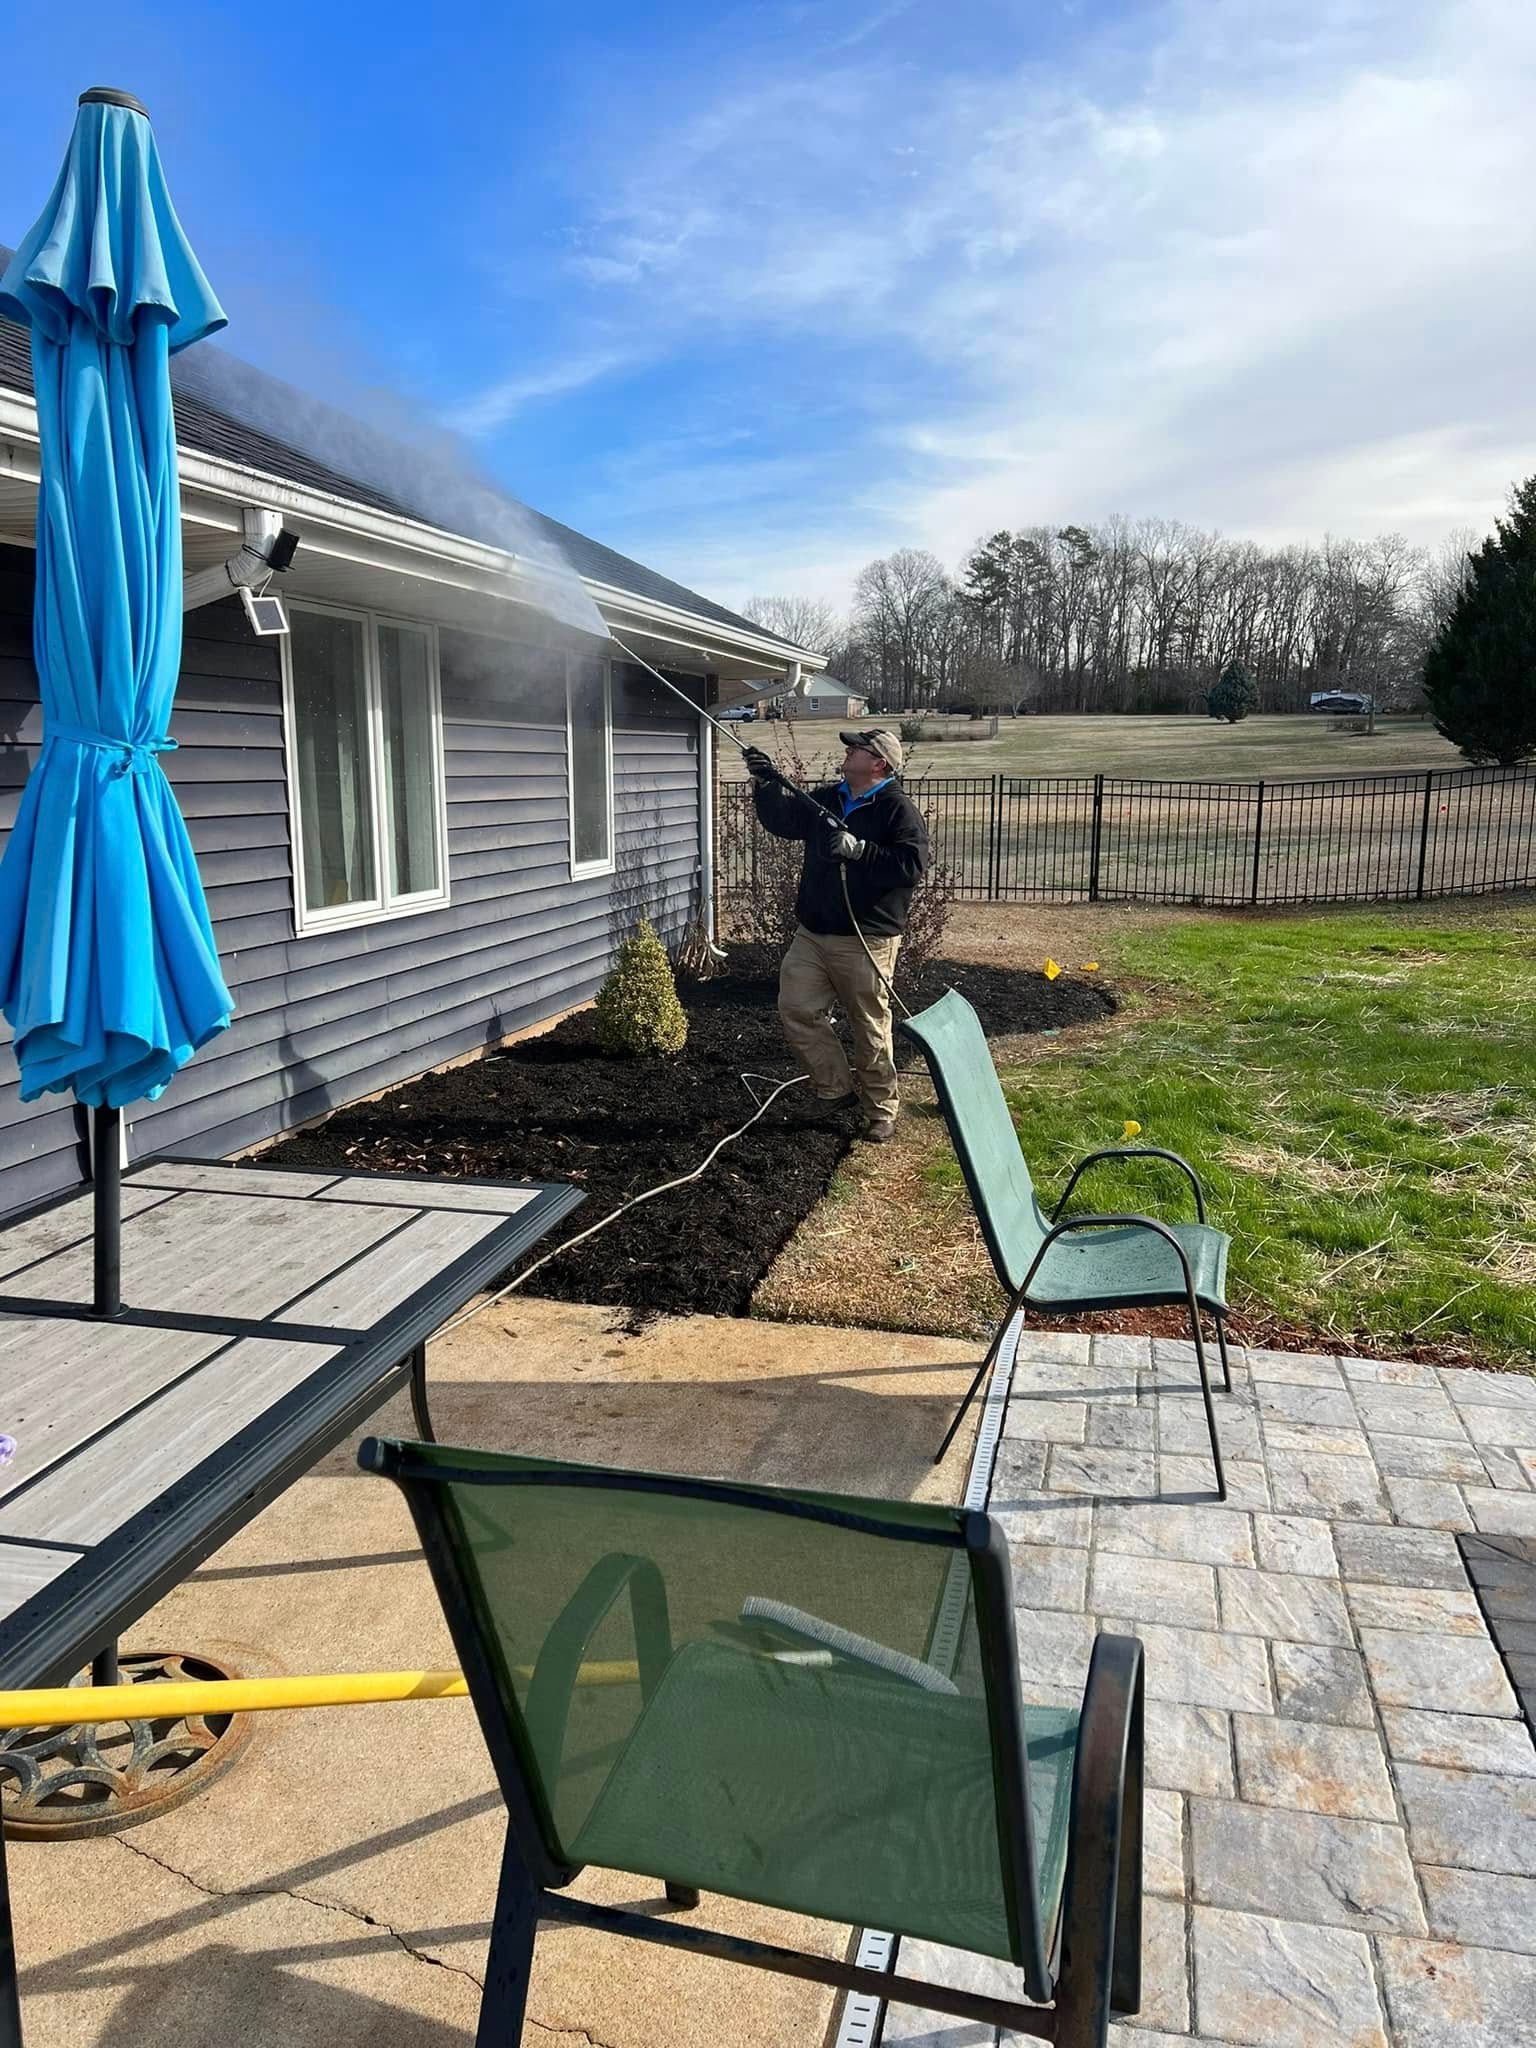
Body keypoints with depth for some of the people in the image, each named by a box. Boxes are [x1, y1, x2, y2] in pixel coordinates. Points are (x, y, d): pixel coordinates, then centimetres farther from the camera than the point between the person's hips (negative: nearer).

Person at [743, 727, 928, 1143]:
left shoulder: (899, 809, -10)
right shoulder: (825, 798, 12)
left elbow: (912, 865, -20)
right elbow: (783, 820, 18)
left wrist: (858, 849, -24)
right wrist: (767, 783, 3)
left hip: (866, 940, -7)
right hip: (812, 933, 7)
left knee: (870, 1026, 1)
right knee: (795, 1009, 5)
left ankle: (881, 1112, 15)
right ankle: (837, 1088, 19)